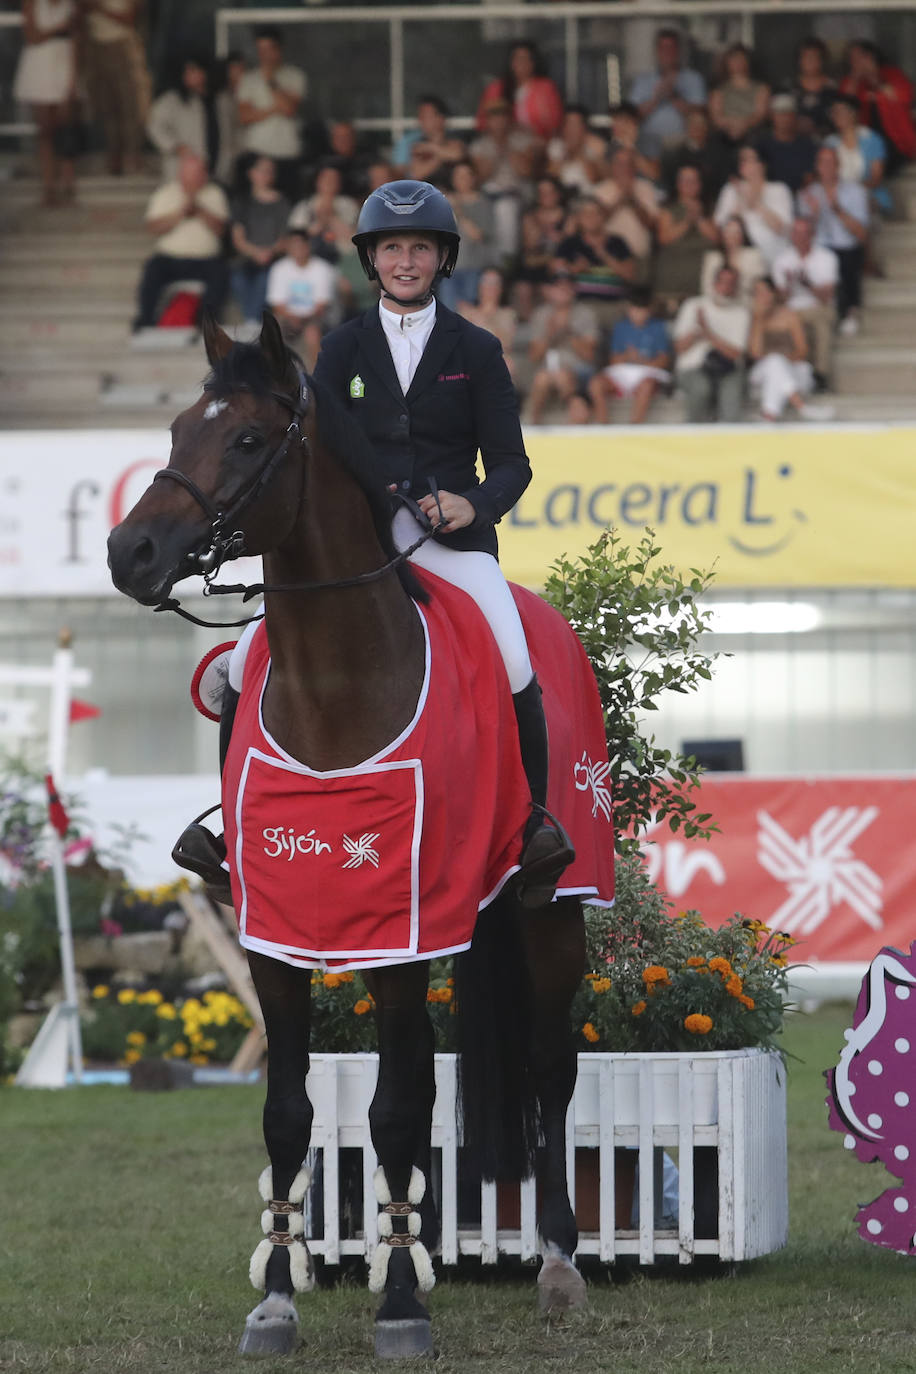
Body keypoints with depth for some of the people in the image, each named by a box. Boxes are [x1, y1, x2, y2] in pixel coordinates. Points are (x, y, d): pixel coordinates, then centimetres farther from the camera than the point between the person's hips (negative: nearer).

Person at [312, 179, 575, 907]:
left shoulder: (475, 351, 9)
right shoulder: (344, 347, 13)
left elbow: (511, 462, 5)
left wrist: (475, 504, -16)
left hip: (453, 534, -2)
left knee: (514, 666, -25)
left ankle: (533, 823, -8)